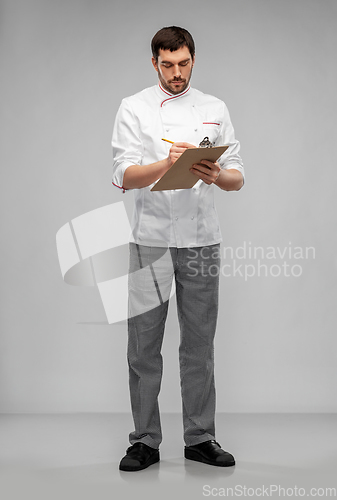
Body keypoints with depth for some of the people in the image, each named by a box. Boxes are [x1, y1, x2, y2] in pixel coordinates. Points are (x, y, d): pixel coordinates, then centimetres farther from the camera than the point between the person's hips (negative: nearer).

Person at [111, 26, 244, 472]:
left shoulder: (214, 109, 10)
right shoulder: (134, 108, 3)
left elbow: (238, 178, 6)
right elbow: (124, 177, -9)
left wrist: (217, 176, -17)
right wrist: (168, 163, -27)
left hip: (201, 239, 2)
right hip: (151, 239, -2)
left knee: (199, 343, 7)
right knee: (144, 345, 1)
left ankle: (200, 438, 18)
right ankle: (145, 441, 12)